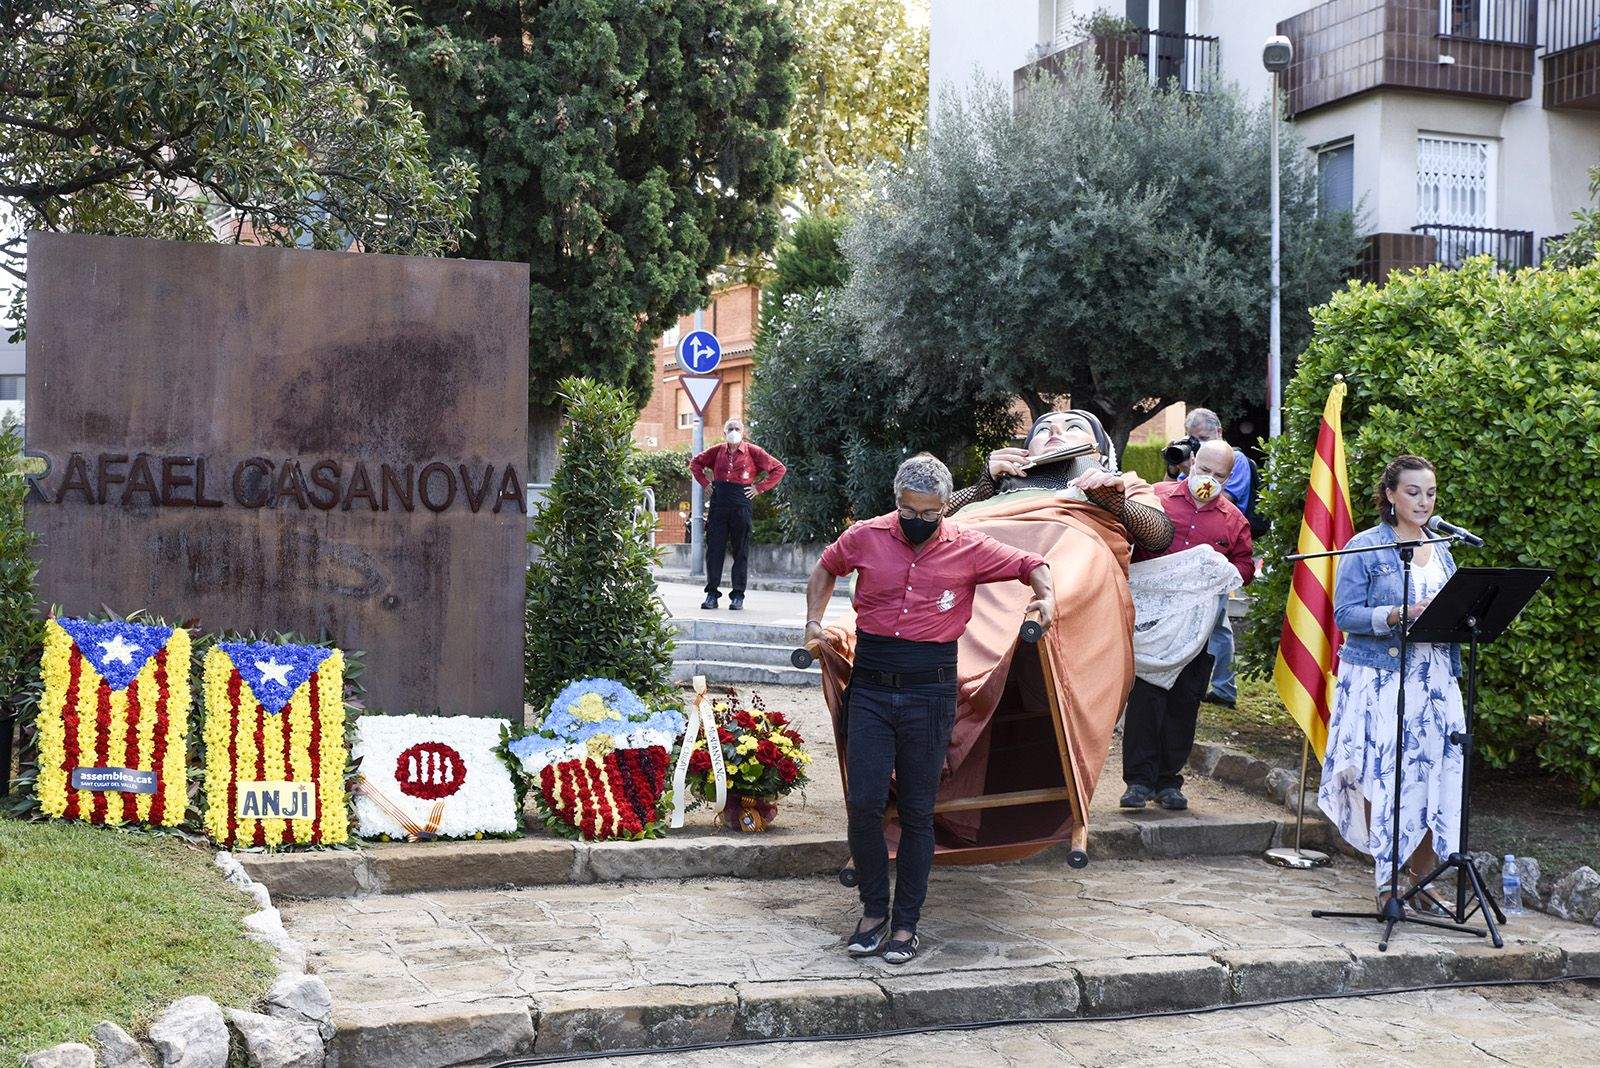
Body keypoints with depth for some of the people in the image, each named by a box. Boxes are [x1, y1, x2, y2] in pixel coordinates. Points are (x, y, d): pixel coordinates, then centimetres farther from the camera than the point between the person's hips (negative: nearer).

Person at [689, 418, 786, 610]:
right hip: (718, 501, 3)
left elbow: (779, 469, 4)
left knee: (740, 549, 1)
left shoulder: (753, 451, 3)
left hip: (741, 502, -2)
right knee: (714, 547, 0)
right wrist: (705, 482, 12)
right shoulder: (717, 451, 11)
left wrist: (759, 487, -1)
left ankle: (738, 595, 6)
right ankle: (712, 594, 5)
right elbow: (695, 463, 26)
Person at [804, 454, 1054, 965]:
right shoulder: (865, 538, 3)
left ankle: (906, 923, 15)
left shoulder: (968, 548, 0)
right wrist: (814, 621, 11)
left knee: (917, 812, 5)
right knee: (864, 803, -5)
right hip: (870, 688, 1)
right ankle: (873, 911, 13)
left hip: (930, 693, -1)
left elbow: (1032, 565, 13)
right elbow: (826, 568, 23)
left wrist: (1046, 597, -7)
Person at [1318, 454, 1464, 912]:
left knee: (1434, 779, 0)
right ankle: (1385, 881, 5)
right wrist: (1398, 615, -22)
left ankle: (1420, 880, 11)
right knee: (1384, 780, -5)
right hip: (1380, 680, -5)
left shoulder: (1440, 551, 16)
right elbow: (1345, 615, -8)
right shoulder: (1365, 548, -2)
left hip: (1435, 681, 5)